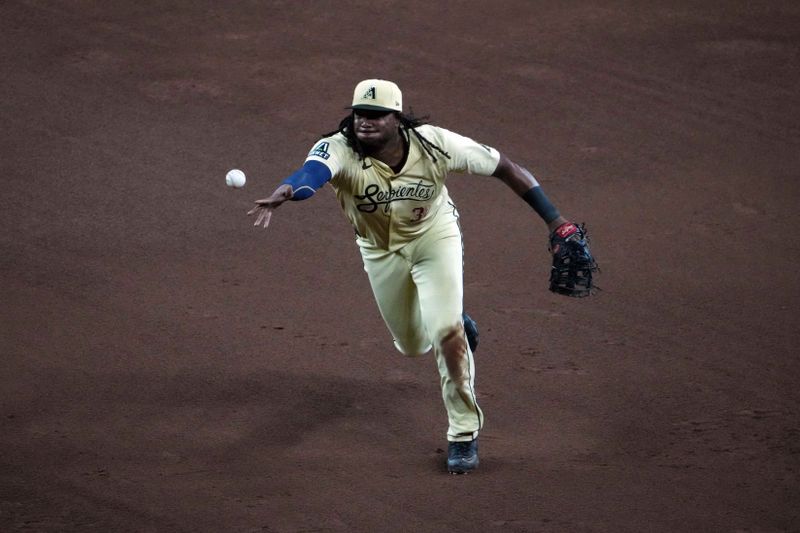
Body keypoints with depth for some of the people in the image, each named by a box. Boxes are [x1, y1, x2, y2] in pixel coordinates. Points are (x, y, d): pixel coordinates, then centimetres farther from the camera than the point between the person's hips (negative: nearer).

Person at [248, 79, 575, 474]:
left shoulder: (434, 144, -30)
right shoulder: (339, 149, -34)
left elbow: (503, 167, -20)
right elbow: (312, 171, -58)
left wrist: (553, 219, -21)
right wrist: (285, 192, -82)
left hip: (435, 237, -2)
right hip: (380, 250, 2)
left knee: (446, 334, -17)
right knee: (412, 345, 17)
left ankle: (464, 433, 1)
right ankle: (455, 320, 53)